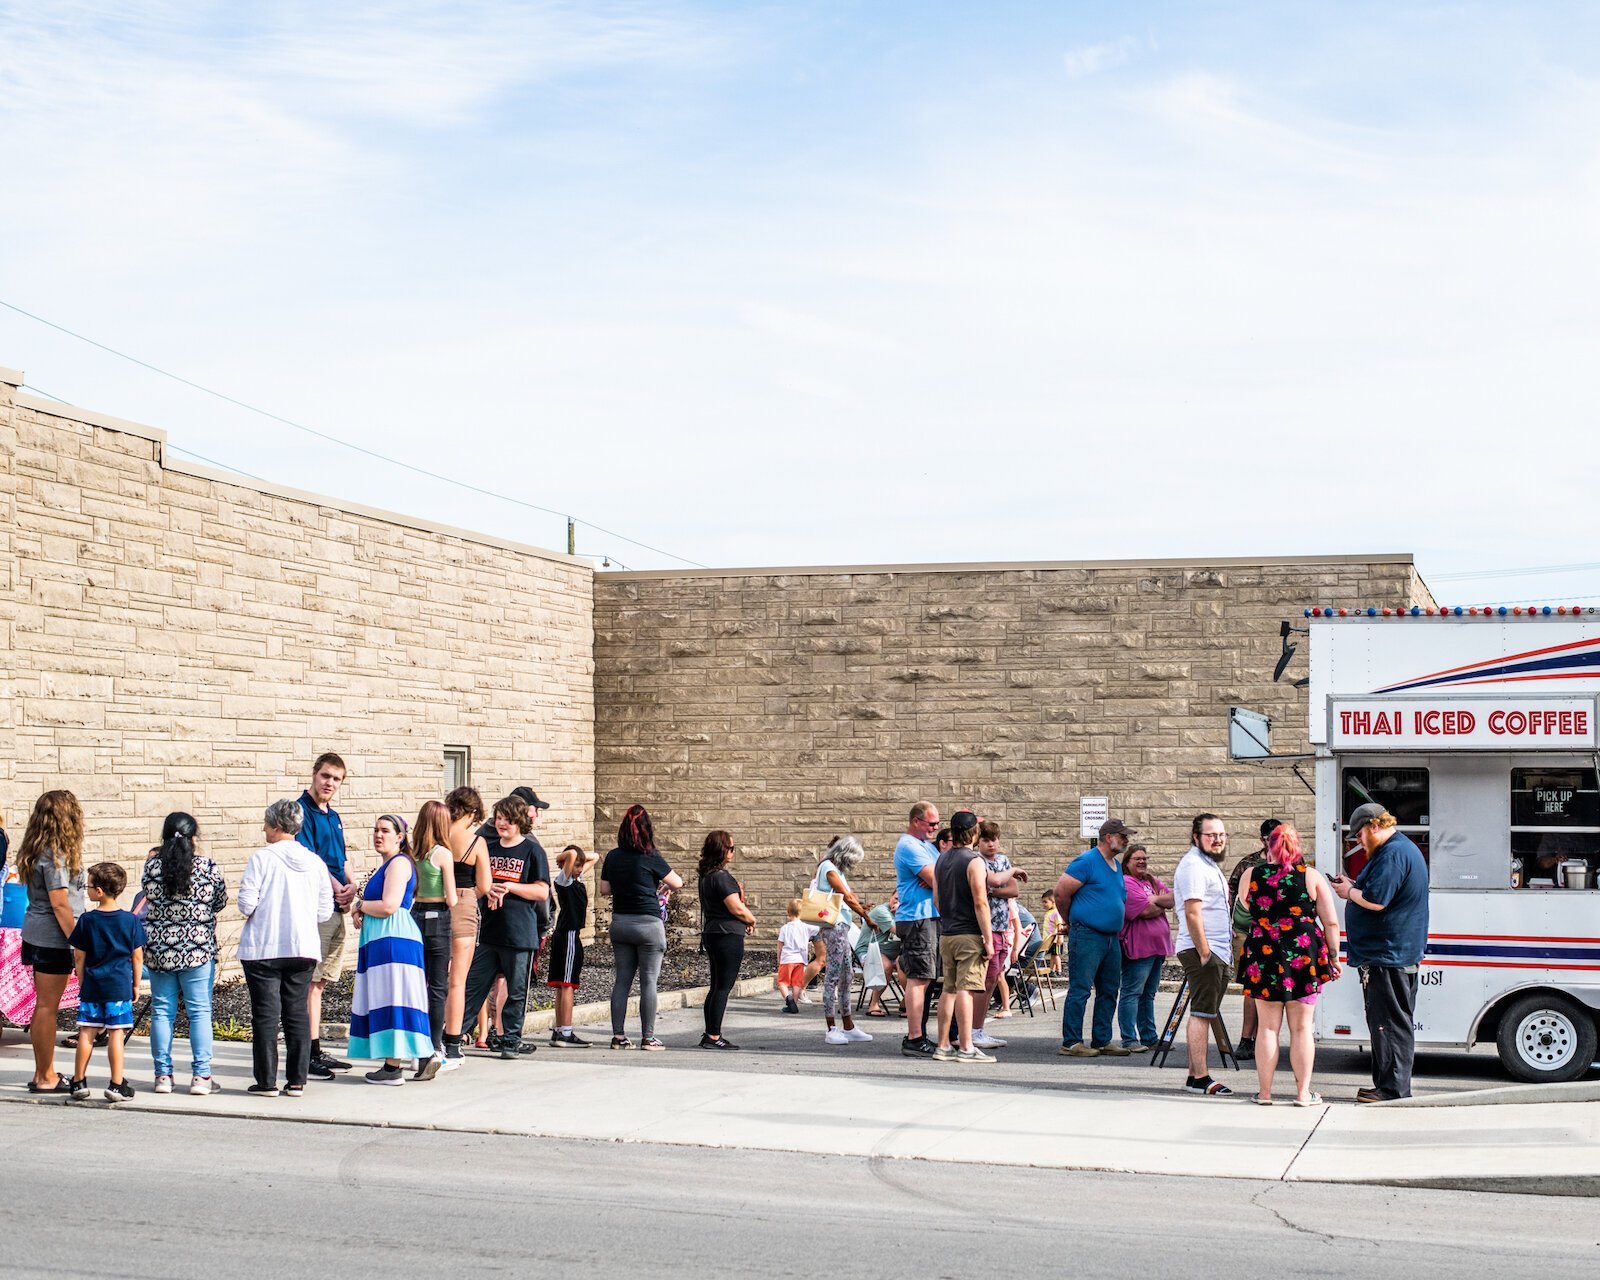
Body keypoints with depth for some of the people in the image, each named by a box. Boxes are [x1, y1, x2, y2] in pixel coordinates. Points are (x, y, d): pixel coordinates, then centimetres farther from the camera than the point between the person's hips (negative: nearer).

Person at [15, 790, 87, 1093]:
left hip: (37, 936, 9)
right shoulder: (56, 856, -17)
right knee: (47, 1007, -3)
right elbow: (59, 904, -18)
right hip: (52, 939, -9)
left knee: (45, 1006, 14)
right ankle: (45, 1079, 3)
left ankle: (44, 1074, 22)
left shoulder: (38, 852, 11)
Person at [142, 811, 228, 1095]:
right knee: (199, 1012, 3)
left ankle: (163, 1075, 12)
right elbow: (220, 902, 4)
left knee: (161, 1011, 10)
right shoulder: (206, 867, -8)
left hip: (158, 949, 2)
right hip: (198, 949, -2)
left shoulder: (151, 866, -2)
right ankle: (201, 1076, 3)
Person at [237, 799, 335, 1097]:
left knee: (266, 1014, 2)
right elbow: (325, 911, 4)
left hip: (263, 948, -4)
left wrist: (257, 911, 9)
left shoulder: (262, 858, -10)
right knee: (298, 1013, 10)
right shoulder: (315, 862, 3)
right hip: (303, 948, 4)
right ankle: (296, 1081, 10)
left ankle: (266, 1081, 4)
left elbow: (246, 905, -13)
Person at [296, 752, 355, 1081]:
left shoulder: (333, 815, 18)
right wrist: (337, 888, -13)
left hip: (336, 908, 9)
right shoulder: (302, 811, -9)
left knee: (319, 980, 12)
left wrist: (350, 886, 2)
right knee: (310, 980, -7)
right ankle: (308, 1055, -5)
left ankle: (316, 1051, 17)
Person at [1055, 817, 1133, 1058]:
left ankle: (1102, 1040, 19)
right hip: (1086, 936, -9)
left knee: (1109, 991, 11)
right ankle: (1071, 1042, -5)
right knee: (1080, 990, -7)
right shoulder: (1086, 862, -10)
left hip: (1112, 937, 9)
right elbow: (1061, 893, -12)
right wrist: (1073, 921, 0)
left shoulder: (1116, 866, 17)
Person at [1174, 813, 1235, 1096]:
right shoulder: (1193, 865, -12)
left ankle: (1195, 1074, 14)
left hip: (1216, 952, 10)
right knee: (1202, 1013, -10)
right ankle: (1199, 1078, -11)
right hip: (1202, 950, -10)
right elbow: (1192, 913, -19)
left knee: (1205, 1014, 11)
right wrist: (1204, 953, -22)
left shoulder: (1210, 865, 21)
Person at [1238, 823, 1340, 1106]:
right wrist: (1333, 958, 7)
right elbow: (1331, 922, -1)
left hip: (1263, 956, 0)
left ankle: (1265, 1092, 9)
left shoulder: (1250, 876, 0)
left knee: (1268, 1027, 7)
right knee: (1301, 1027, 7)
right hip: (1304, 956, 0)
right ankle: (1303, 1092, 9)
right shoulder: (1312, 876, -2)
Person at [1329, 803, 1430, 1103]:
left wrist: (1349, 891, -8)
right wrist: (1354, 886, 12)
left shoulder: (1393, 854, -18)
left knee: (1391, 1022, -7)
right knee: (1388, 1022, 14)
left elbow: (1375, 900, -25)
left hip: (1388, 955, -11)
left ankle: (1393, 1089, -4)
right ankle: (1389, 1086, 19)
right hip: (1398, 953, 11)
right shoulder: (1402, 849, 18)